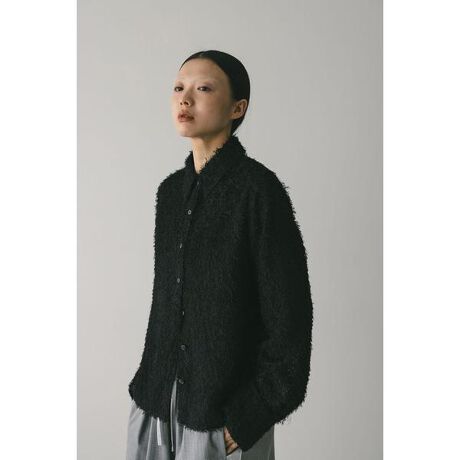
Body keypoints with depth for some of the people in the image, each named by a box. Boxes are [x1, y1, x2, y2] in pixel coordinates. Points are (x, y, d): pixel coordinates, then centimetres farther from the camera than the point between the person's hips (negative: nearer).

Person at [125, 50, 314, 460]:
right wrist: (147, 381, 12)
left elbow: (289, 317, -14)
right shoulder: (171, 189, 5)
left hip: (223, 408, -5)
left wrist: (247, 419, -13)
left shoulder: (258, 188, -14)